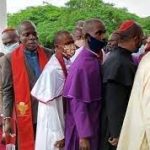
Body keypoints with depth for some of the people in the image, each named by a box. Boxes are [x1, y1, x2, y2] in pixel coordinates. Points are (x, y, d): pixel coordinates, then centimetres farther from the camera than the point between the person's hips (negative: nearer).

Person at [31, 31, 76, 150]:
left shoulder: (69, 64, 0)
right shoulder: (52, 70, -23)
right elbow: (50, 106, -21)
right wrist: (59, 134, -18)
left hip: (67, 123, 7)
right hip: (55, 126, -7)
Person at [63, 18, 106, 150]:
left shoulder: (95, 59, 3)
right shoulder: (83, 64, -23)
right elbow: (78, 103, -23)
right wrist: (84, 135, -20)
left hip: (93, 123, 8)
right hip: (82, 127, -8)